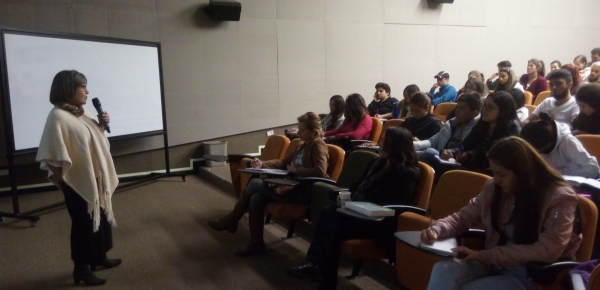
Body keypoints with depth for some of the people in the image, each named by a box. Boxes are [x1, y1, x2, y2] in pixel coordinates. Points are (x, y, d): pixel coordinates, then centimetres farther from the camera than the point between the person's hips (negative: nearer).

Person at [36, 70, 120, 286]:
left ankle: (100, 257, 36)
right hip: (77, 182, -9)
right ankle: (81, 269, 18)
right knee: (83, 223, 2)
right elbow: (55, 156, -23)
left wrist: (101, 125, 1)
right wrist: (62, 182, -19)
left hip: (96, 177, 9)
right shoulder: (58, 117, -21)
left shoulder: (82, 111, 6)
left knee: (101, 217, 19)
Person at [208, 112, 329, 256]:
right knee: (256, 198, -14)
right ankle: (256, 244, -3)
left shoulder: (318, 145, -10)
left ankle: (231, 221, 7)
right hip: (293, 186, 9)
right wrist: (263, 164, 6)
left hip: (304, 191, -9)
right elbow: (284, 162, 20)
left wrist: (296, 170, -17)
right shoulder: (303, 145, 17)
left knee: (255, 183, -13)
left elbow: (320, 172, -25)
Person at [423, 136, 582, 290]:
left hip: (530, 275, -5)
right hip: (493, 263, 5)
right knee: (442, 270, -25)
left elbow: (547, 251, -23)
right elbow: (464, 217, 11)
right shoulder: (494, 188, 1)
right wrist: (437, 229, -12)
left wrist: (484, 255, -26)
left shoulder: (560, 198, -13)